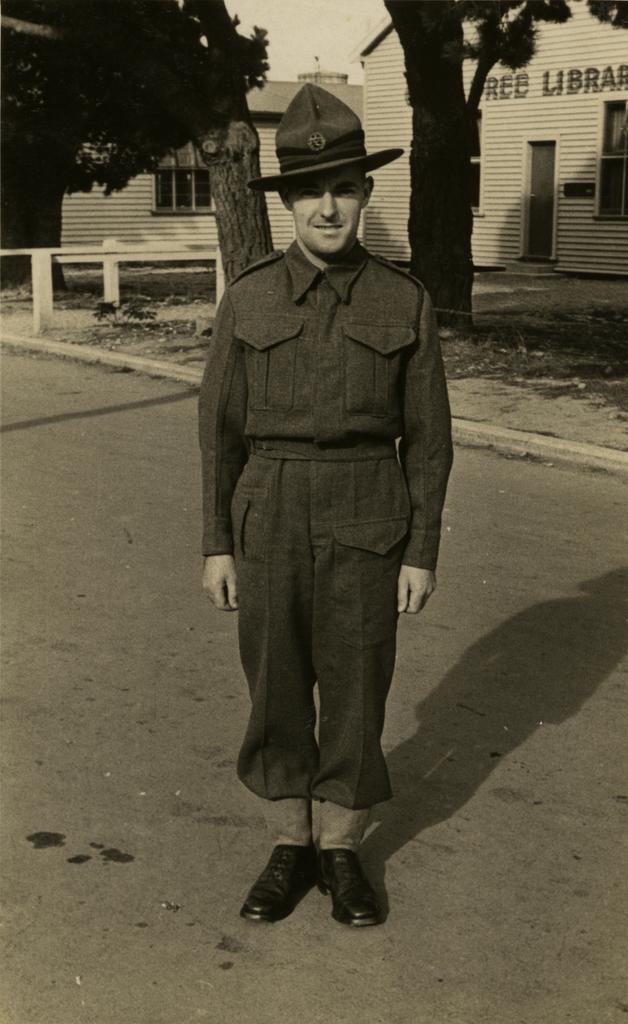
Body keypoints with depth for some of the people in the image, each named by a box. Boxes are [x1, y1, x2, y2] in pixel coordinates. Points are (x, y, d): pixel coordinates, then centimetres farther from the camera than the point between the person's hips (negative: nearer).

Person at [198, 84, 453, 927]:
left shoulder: (405, 302, -3)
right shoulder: (248, 300, -1)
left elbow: (427, 436, 0)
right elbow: (221, 428, 2)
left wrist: (422, 552, -3)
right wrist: (216, 544, 0)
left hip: (366, 521, -1)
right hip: (270, 520, 1)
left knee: (355, 690, 7)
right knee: (276, 688, 9)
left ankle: (342, 852, 26)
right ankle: (290, 849, 27)